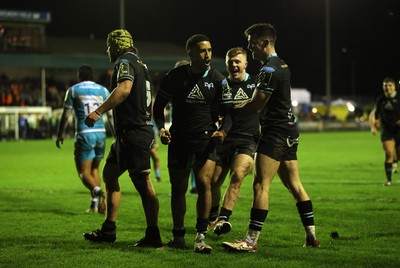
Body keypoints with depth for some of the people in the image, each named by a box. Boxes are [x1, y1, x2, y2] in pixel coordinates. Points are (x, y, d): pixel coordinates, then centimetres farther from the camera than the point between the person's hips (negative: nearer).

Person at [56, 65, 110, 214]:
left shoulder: (73, 90, 2)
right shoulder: (103, 90, 10)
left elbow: (65, 115, 2)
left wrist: (60, 135, 11)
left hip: (84, 134, -4)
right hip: (100, 133, 4)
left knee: (84, 171, -1)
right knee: (94, 168, 19)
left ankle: (96, 190, -31)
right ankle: (95, 204, 14)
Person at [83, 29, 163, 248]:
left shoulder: (125, 62, -8)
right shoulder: (140, 65, 21)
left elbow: (124, 89, -28)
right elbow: (151, 104, 25)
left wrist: (99, 111, -32)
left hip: (132, 131, -10)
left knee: (142, 182, -8)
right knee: (109, 174, 16)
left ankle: (153, 237, -6)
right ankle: (108, 230, 20)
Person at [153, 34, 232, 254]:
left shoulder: (218, 80, -2)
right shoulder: (175, 76, -2)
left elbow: (228, 111, 4)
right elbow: (159, 105, 8)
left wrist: (223, 131, -15)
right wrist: (161, 128, -9)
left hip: (206, 139, -1)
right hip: (179, 139, 1)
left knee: (204, 182, -18)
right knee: (178, 188, 7)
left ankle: (201, 236, -13)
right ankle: (178, 236, 23)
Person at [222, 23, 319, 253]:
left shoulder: (270, 70, -15)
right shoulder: (282, 66, 16)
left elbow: (256, 106, -13)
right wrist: (240, 105, 11)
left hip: (275, 133, -10)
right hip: (289, 131, 10)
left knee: (261, 185, -11)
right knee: (295, 185, 13)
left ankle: (251, 240, -13)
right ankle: (312, 236, 15)